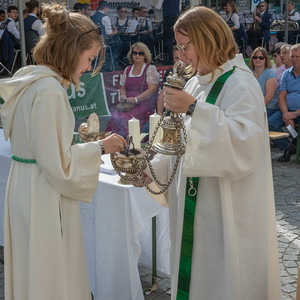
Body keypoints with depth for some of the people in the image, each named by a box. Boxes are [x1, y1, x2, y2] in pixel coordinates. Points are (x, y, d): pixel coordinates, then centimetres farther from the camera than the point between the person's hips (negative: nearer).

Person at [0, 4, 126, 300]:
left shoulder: (26, 79, 9)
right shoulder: (50, 90, -21)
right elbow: (57, 164, -20)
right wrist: (100, 148, -9)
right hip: (43, 197, -9)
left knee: (32, 271, 20)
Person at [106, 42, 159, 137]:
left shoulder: (150, 69, 0)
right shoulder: (127, 70, 17)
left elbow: (152, 89, -10)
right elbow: (122, 87, 22)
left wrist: (136, 99, -17)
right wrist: (123, 97, -2)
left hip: (145, 104, -5)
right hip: (128, 103, 5)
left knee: (125, 119, -29)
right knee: (115, 118, -22)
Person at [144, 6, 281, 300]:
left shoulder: (240, 84, -13)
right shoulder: (195, 84, 10)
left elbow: (246, 144, -26)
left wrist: (194, 109, -29)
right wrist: (151, 170, 3)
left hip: (228, 213, -7)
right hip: (193, 206, 7)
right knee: (191, 275, 13)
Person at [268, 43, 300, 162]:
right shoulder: (286, 74, 12)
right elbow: (281, 97, 7)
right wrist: (286, 115, -9)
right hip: (288, 110, 5)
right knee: (270, 123, -17)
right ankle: (288, 147, -2)